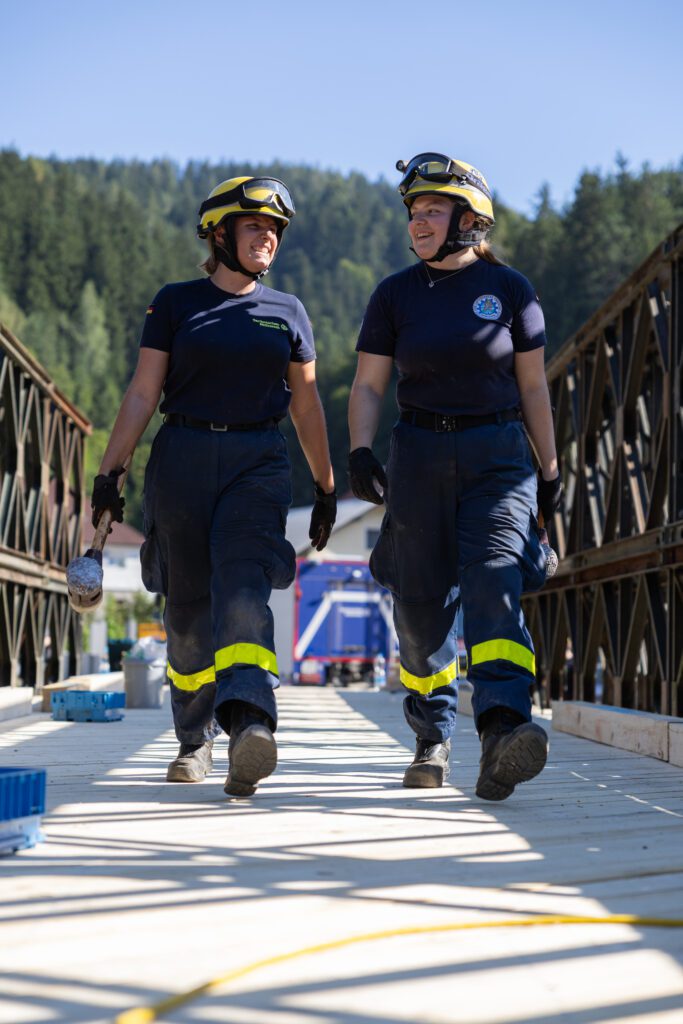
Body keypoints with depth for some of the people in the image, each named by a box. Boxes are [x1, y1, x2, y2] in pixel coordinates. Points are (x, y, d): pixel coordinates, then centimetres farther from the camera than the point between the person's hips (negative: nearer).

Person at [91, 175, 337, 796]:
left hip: (258, 463, 0)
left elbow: (306, 406, 16)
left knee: (243, 587, -21)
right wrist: (109, 471, -5)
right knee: (188, 605, 4)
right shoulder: (176, 304, 7)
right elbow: (143, 394, 3)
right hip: (182, 459, 0)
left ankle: (249, 723, -39)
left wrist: (326, 489, 16)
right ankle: (196, 739, 20)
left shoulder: (287, 312, 12)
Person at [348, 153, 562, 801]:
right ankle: (433, 738, 22)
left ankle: (502, 734, -33)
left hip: (498, 455, -2)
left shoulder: (509, 289, 4)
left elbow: (533, 385, 8)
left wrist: (550, 470, 8)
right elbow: (367, 385, 4)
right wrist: (360, 453, -12)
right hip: (420, 454, 2)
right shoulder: (396, 294, 6)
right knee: (420, 603, 4)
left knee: (494, 583, -20)